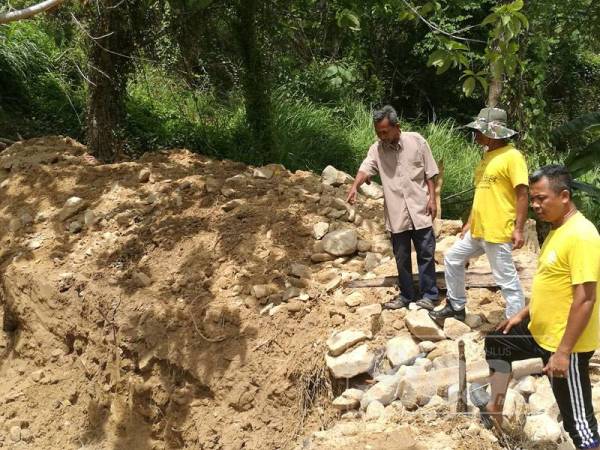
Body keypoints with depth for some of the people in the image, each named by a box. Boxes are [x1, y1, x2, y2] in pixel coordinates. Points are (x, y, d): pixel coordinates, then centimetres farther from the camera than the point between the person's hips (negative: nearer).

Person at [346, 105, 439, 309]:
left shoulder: (416, 141, -6)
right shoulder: (377, 149, -2)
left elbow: (429, 173, -1)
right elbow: (365, 168, -18)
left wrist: (432, 199, -5)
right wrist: (355, 186, -37)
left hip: (420, 209, -2)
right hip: (396, 214, 2)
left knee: (426, 254, 6)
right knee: (401, 257, 11)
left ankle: (429, 294, 18)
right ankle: (407, 294, 25)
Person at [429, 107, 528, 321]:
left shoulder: (512, 156, -14)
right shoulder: (487, 156, 14)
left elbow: (522, 194, -17)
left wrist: (518, 229, -20)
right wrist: (470, 223, 21)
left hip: (498, 232, -10)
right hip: (477, 230, 10)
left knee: (507, 280, -3)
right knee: (453, 258, 19)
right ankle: (456, 306, 32)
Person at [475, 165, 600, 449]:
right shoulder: (557, 230, 8)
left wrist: (563, 351, -26)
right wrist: (524, 313, 22)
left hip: (565, 344, -10)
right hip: (539, 330, 10)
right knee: (495, 345, 26)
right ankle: (495, 410, 43)